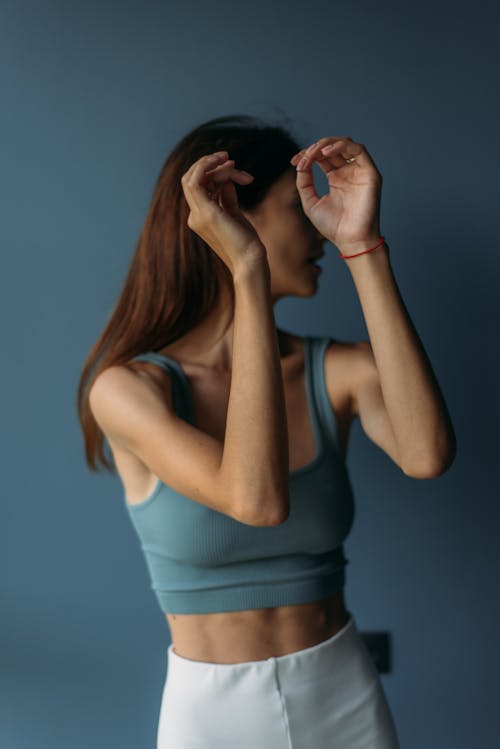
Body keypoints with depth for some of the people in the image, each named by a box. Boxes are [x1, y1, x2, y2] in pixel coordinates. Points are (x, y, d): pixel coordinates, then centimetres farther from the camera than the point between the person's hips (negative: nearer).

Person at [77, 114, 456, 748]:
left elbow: (426, 456, -28)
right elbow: (257, 500, -31)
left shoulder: (339, 370, -7)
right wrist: (248, 272, -31)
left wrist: (362, 247, -25)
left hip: (346, 698, 3)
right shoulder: (128, 387, -15)